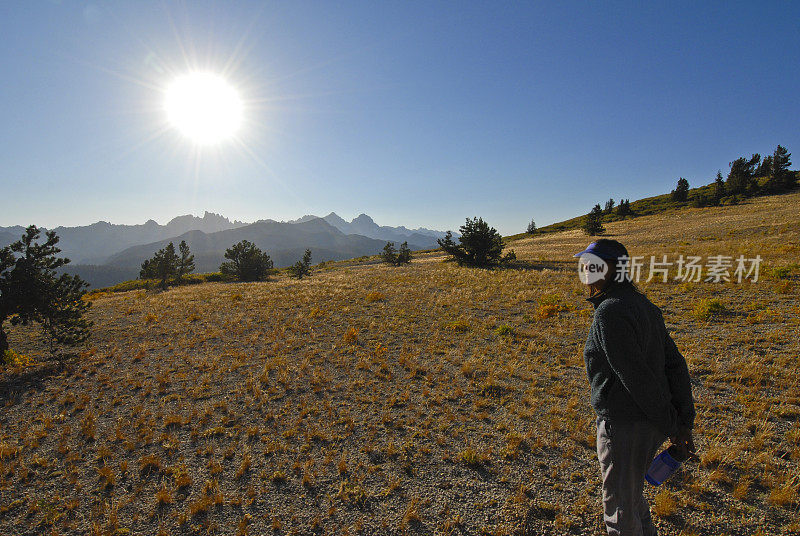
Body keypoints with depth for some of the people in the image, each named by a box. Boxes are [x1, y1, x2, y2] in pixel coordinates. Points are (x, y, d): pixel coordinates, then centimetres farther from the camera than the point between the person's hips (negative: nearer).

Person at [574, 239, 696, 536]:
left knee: (619, 510, 12)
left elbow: (636, 376, -24)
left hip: (623, 425, -9)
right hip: (649, 422, 9)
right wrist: (685, 420, 7)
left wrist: (670, 425, -13)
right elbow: (675, 363, 7)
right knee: (631, 494, 29)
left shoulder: (610, 312, -23)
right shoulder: (642, 304, 5)